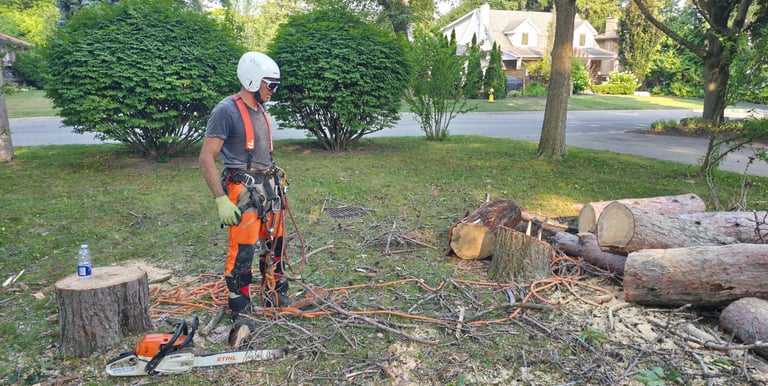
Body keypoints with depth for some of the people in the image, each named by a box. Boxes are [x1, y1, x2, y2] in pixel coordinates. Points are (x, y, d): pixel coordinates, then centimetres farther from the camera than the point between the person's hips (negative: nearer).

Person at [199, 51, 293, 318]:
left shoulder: (261, 111, 13)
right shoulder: (226, 111, -12)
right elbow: (206, 158, -15)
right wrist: (221, 200, -20)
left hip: (269, 187, 8)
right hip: (244, 192, -8)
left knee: (274, 245, 15)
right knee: (242, 252, -3)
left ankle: (276, 296, 31)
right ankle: (239, 310, 12)